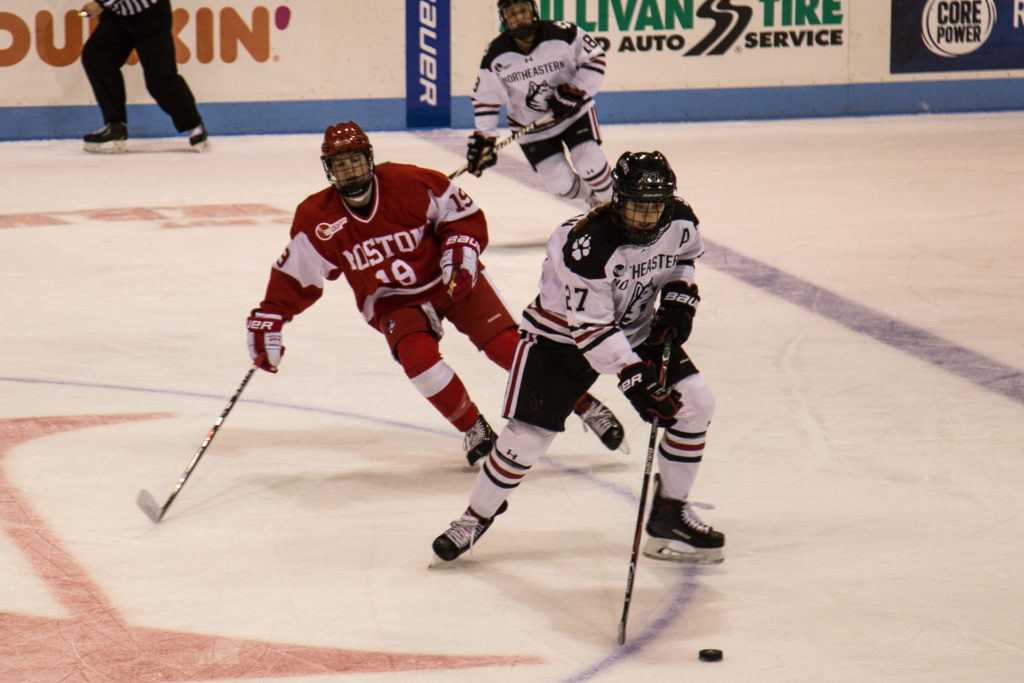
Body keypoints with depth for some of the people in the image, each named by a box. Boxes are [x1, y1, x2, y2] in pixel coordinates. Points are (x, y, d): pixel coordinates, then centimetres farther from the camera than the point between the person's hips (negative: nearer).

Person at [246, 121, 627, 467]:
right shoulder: (318, 218, -12)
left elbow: (465, 214, -5)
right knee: (417, 354, -28)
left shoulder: (412, 184, -18)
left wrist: (459, 250, -20)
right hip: (392, 300, 1)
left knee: (506, 343, -15)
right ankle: (473, 431, -8)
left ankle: (583, 405, -1)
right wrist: (268, 319, -8)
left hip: (448, 278, -1)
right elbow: (297, 276, -1)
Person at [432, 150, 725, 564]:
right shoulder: (588, 243, -35)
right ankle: (477, 516, 14)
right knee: (528, 434, -11)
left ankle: (670, 513, 9)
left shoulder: (680, 222, -16)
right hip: (563, 332, -6)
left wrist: (679, 299, -6)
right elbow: (592, 329, -32)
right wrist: (635, 380, -36)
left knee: (695, 404, -7)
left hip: (637, 328, 6)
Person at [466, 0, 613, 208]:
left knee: (589, 164, -20)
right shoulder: (495, 55, -13)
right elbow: (485, 98, -3)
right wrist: (483, 138, -8)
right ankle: (593, 199, 26)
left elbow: (595, 57, -8)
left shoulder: (562, 34, -20)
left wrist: (575, 90, -19)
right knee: (559, 184, -6)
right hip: (532, 128, 1)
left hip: (574, 112, -1)